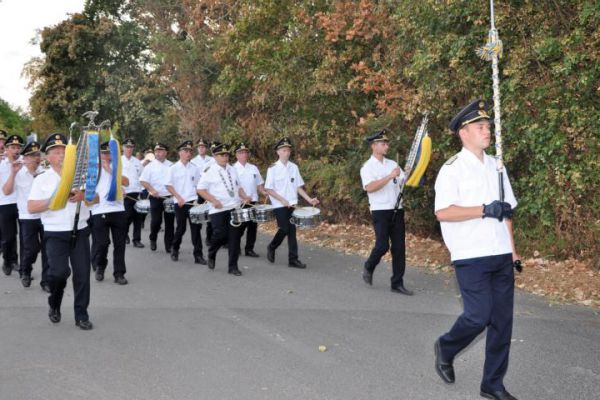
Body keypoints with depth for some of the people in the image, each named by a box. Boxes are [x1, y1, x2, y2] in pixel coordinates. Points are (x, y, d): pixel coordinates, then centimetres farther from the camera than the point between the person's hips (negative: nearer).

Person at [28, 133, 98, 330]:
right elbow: (31, 207, -7)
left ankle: (81, 315, 14)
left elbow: (96, 199, 6)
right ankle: (54, 304, 14)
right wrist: (55, 200, -18)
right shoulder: (42, 179, 1)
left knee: (82, 274, 2)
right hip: (55, 234, -2)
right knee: (59, 271, -15)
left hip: (80, 232, 3)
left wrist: (83, 196, -16)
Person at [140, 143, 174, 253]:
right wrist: (152, 190, -17)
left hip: (170, 197, 2)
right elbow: (143, 181, -3)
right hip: (156, 198, -2)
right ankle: (153, 240, 21)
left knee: (170, 222, 2)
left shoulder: (171, 166, 10)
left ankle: (169, 245, 9)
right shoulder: (150, 166, 1)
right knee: (156, 221, -5)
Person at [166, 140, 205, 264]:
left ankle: (198, 255, -1)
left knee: (196, 228, -4)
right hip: (180, 203, -2)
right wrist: (179, 198, -13)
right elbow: (169, 186, -3)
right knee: (181, 228, 6)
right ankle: (175, 249, 30)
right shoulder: (173, 168, -1)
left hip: (193, 202, 2)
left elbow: (198, 185, 13)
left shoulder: (195, 168, 8)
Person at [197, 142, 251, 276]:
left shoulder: (232, 169, 14)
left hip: (235, 208, 5)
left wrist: (244, 197, 2)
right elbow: (200, 189, -6)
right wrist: (213, 200, -19)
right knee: (220, 235, -10)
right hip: (218, 210, -5)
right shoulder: (209, 171, -4)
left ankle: (233, 266, 10)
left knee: (234, 237, 1)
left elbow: (238, 186, 21)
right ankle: (211, 255, 22)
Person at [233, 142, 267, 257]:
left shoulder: (253, 168, 12)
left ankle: (249, 249, 14)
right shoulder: (233, 169, -4)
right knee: (240, 226, -2)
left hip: (252, 202, 5)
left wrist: (263, 192, -2)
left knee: (253, 226, 4)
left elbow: (259, 183, 17)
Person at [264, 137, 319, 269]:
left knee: (292, 230, 3)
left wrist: (309, 199, -1)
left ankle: (293, 259, 7)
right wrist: (282, 200, -19)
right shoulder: (273, 168, -8)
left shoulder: (294, 167, 6)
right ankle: (271, 248, 19)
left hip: (292, 204, 4)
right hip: (279, 205, -4)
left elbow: (298, 186, 10)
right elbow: (268, 189, -9)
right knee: (284, 229, -9)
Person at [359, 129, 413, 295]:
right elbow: (370, 187, -21)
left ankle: (397, 283, 9)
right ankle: (368, 267, 20)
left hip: (397, 210, 5)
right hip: (380, 211, -5)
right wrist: (390, 176, -26)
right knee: (382, 245, -10)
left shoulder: (392, 164, 14)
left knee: (399, 247, 3)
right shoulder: (368, 167, -4)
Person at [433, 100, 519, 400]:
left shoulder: (496, 166, 13)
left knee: (502, 320, 7)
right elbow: (442, 212, -17)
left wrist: (512, 250, 14)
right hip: (471, 257, -6)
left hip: (501, 256, 6)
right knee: (478, 316, -10)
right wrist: (485, 210, -21)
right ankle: (445, 349, 21)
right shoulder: (452, 169, -7)